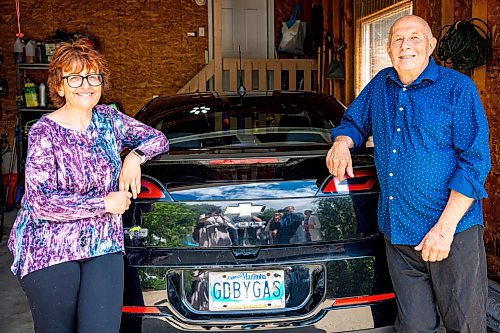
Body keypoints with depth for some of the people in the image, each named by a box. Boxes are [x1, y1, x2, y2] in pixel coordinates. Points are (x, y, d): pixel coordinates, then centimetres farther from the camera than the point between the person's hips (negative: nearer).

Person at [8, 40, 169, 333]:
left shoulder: (109, 119, 6)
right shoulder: (45, 132, -8)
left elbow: (159, 139, 16)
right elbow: (40, 202, -16)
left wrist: (135, 156, -5)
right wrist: (105, 203, -13)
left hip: (103, 244, 3)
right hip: (50, 250, -3)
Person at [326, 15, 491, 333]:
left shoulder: (458, 87, -4)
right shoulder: (380, 85, 12)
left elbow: (475, 161, -9)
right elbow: (354, 121, 28)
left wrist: (446, 226, -16)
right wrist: (342, 141, 1)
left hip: (454, 229, -4)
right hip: (398, 233, 4)